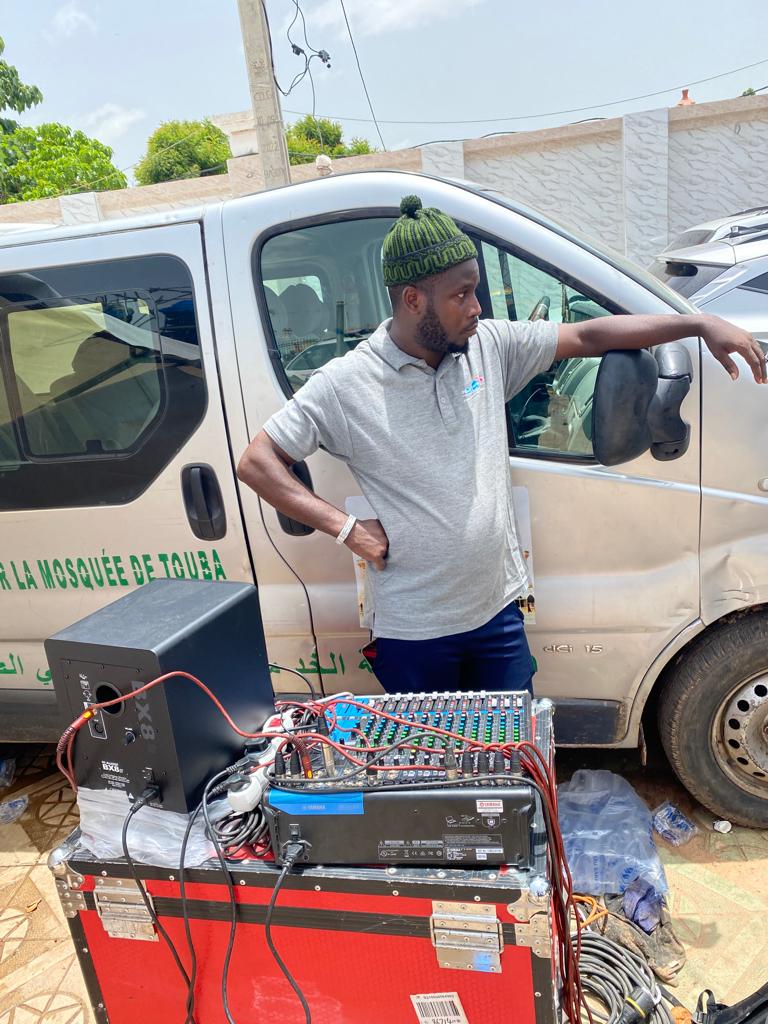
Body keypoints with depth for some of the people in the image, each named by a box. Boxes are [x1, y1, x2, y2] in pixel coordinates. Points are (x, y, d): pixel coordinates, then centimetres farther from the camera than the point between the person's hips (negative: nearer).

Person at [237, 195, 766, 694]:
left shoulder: (490, 345, -2)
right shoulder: (344, 384, -13)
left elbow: (589, 335, 3)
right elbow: (256, 462, -11)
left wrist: (700, 323, -2)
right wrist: (346, 527, -16)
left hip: (499, 611, 4)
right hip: (414, 632, -3)